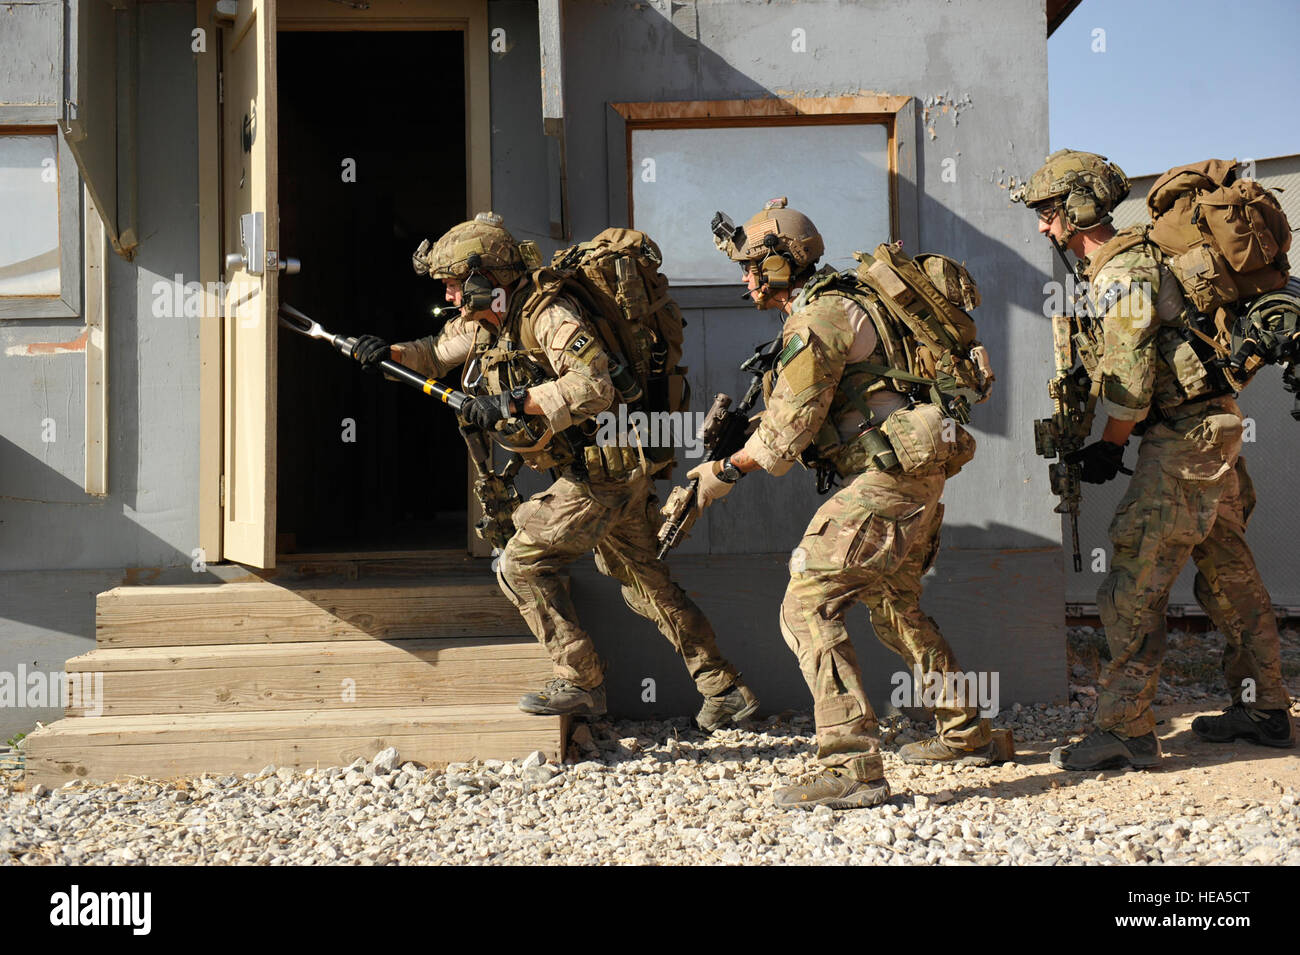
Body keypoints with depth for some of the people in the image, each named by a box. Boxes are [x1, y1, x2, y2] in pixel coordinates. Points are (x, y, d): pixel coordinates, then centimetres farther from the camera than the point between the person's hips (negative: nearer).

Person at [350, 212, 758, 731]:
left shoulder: (548, 317, -20)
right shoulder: (482, 322, 10)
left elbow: (595, 386, -33)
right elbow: (439, 353, 27)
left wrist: (513, 403, -32)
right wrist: (390, 353, 10)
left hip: (602, 470, -10)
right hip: (614, 473, 10)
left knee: (522, 564, -5)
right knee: (645, 583, 15)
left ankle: (580, 683, 3)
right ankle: (726, 690, 22)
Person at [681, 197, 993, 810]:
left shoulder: (815, 322, -14)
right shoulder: (839, 304, 18)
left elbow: (785, 432, -14)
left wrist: (725, 472, -1)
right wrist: (736, 424, 21)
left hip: (885, 482, -11)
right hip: (918, 477, 11)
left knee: (807, 607, -13)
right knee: (893, 605, 26)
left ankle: (852, 769, -17)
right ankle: (964, 734, 37)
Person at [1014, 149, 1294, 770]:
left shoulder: (1121, 273, -15)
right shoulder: (1134, 257, 17)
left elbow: (1130, 378, -19)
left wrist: (1109, 446, -7)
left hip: (1184, 436, -11)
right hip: (1214, 426, 11)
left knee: (1134, 580, -12)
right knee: (1227, 573, 16)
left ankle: (1124, 730, -11)